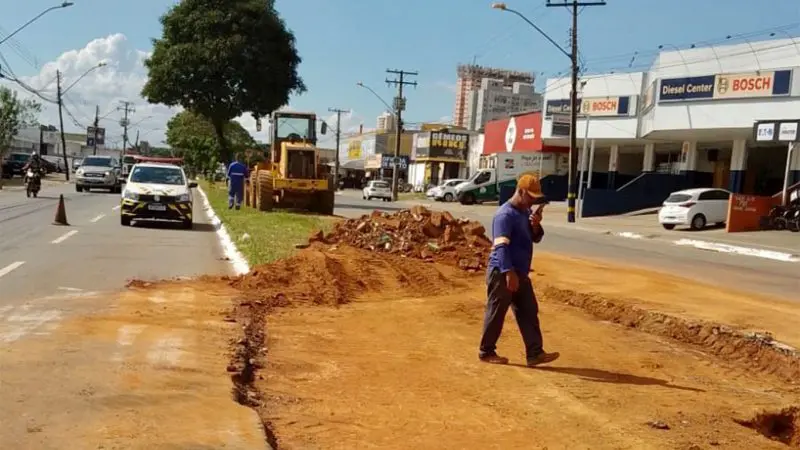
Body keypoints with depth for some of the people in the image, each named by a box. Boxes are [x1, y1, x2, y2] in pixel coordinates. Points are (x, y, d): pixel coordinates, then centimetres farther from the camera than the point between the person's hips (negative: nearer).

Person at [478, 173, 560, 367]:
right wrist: (509, 272, -33)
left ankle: (535, 353, 10)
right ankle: (486, 352, 15)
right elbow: (501, 246, -25)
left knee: (529, 313, 7)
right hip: (501, 273, -9)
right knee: (496, 314, 2)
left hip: (520, 273, 9)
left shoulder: (526, 212, 12)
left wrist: (536, 225, -3)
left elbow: (536, 238, 19)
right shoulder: (505, 214, -17)